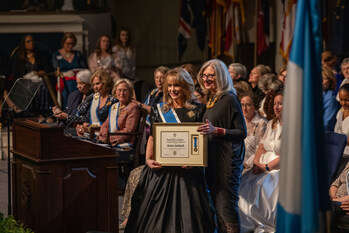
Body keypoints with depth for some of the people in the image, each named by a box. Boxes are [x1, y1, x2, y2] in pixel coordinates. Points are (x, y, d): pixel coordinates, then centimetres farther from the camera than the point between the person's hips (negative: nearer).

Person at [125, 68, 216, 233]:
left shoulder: (197, 111, 4)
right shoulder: (159, 110, 11)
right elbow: (152, 138, 10)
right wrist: (148, 159, -5)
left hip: (187, 171, -2)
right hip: (160, 169, 2)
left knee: (186, 216, -3)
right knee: (157, 214, 1)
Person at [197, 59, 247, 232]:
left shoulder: (229, 99, -11)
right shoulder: (211, 100, 14)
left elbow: (242, 132, -15)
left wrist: (216, 131, -23)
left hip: (228, 161, -9)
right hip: (212, 160, 9)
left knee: (227, 208, -8)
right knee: (218, 208, 12)